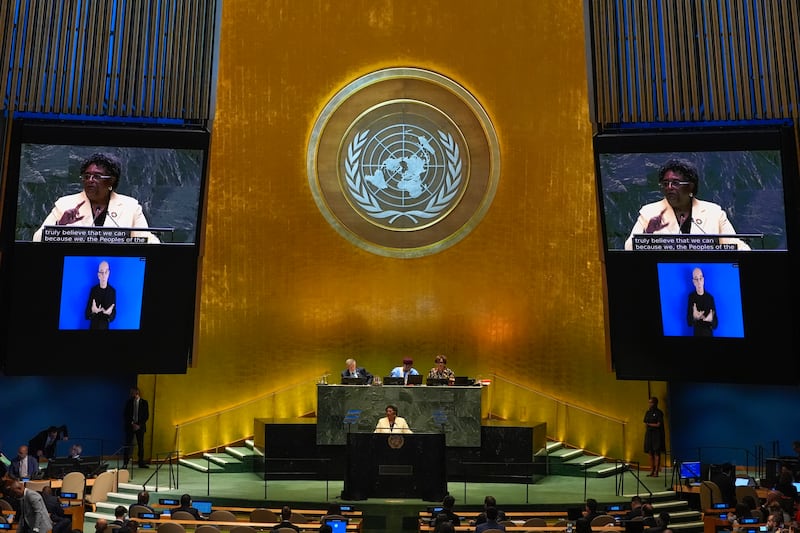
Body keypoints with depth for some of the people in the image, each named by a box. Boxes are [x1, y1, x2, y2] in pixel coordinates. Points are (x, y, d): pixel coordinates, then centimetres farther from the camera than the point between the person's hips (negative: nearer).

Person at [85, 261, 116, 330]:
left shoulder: (112, 291, -7)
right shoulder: (93, 290, -4)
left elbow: (113, 315, -4)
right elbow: (87, 314, -4)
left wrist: (110, 313, -27)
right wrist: (92, 311, -26)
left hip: (105, 327, -1)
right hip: (93, 326, 1)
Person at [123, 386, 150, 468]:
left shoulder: (144, 402, 4)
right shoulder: (129, 402, 5)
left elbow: (146, 416, 3)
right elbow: (125, 415, 3)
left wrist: (139, 425, -7)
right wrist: (132, 424, -8)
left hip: (140, 426, 0)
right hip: (130, 426, 0)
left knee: (141, 445, 2)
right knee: (128, 445, -5)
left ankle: (141, 463, 8)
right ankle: (125, 463, -2)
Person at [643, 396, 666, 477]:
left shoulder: (659, 413, -6)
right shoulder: (648, 412, 13)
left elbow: (658, 425, -11)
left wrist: (649, 424, -3)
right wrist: (646, 434, 6)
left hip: (657, 434, -6)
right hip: (649, 434, 6)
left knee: (656, 452, -6)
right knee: (650, 453, 5)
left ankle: (656, 471, -5)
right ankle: (652, 471, 8)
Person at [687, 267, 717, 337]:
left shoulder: (710, 297, -6)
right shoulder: (691, 297, -5)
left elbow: (715, 324, -5)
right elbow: (689, 322, -6)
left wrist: (711, 320, -26)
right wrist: (694, 317, -27)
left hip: (709, 334, 0)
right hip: (697, 334, 0)